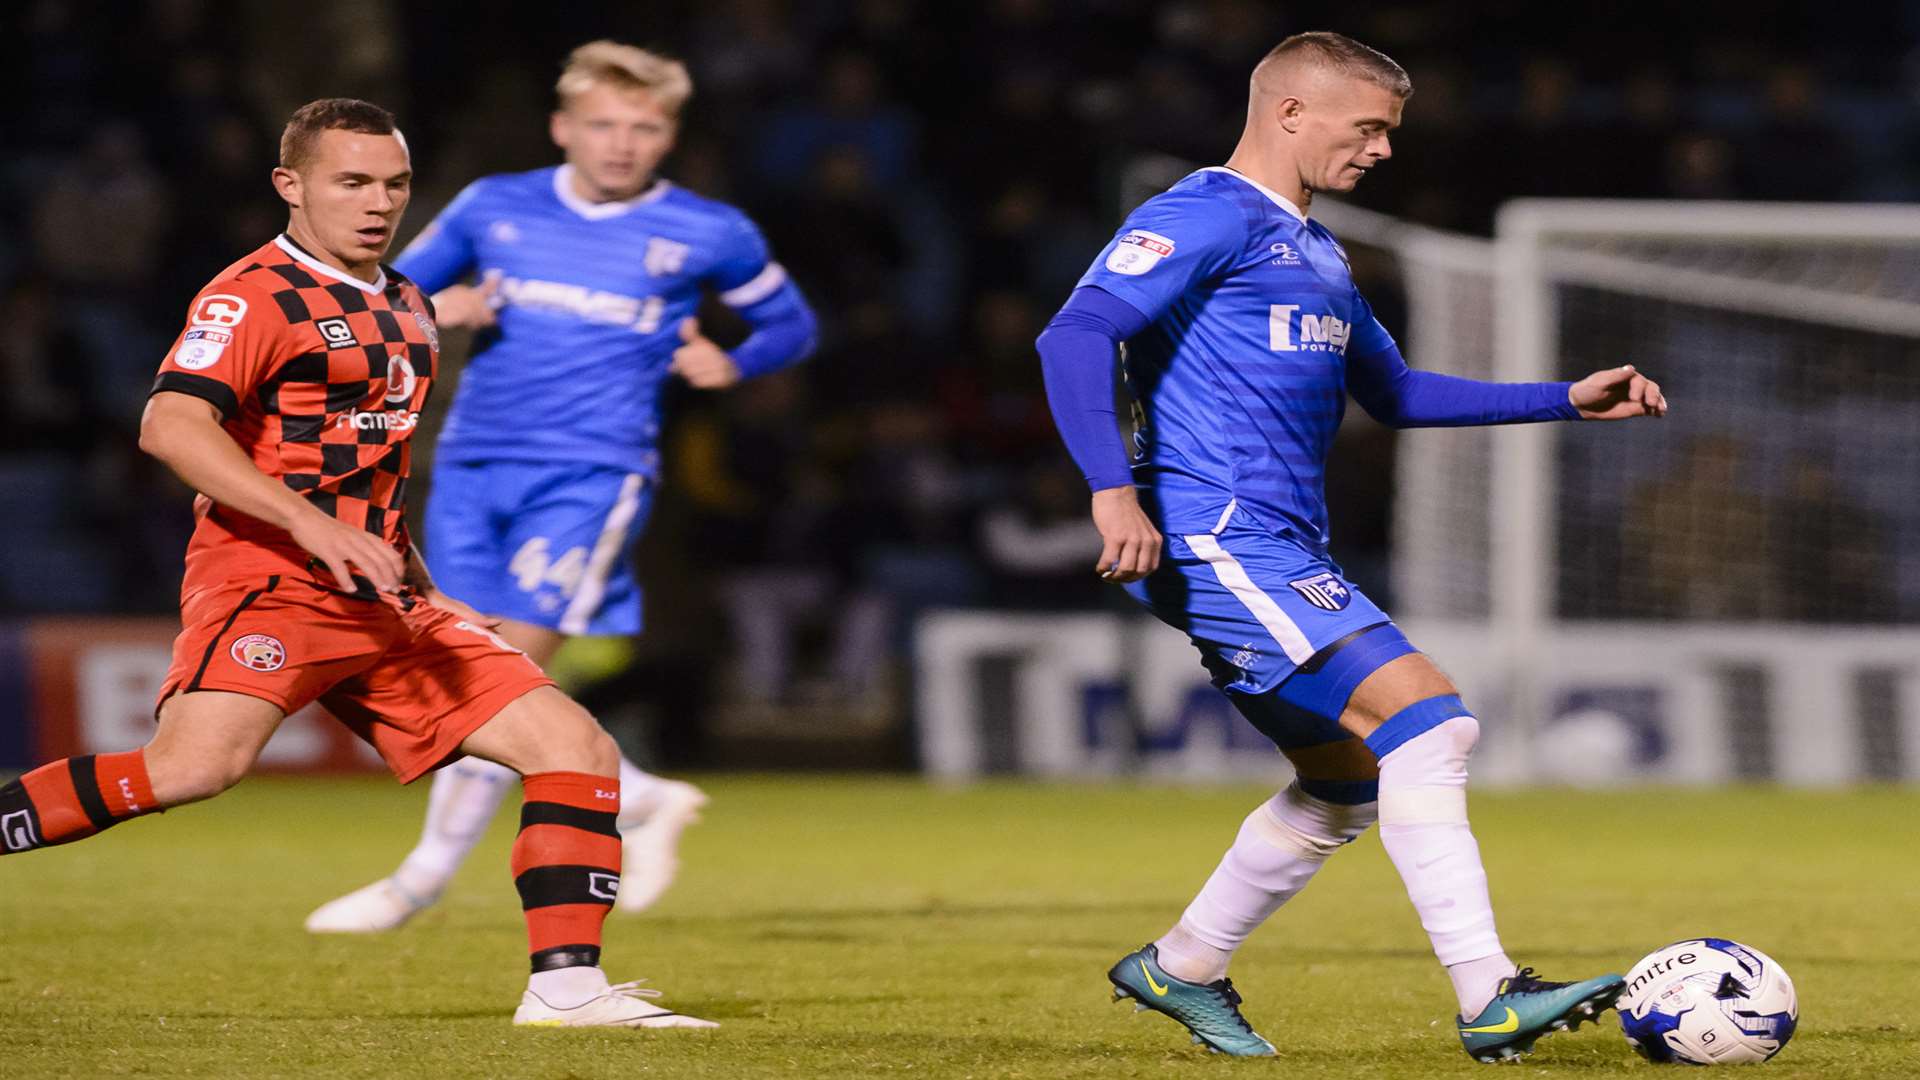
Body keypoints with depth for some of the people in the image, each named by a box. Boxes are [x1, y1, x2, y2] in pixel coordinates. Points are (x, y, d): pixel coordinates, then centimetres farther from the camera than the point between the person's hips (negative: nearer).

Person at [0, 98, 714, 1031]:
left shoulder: (409, 307, 20)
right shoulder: (252, 297, -7)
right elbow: (170, 426, -22)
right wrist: (313, 527, -30)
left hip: (382, 602, 8)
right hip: (265, 579, -8)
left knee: (577, 744, -1)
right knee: (197, 763, -33)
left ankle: (565, 984, -4)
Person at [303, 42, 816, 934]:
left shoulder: (707, 235, 2)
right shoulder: (493, 208, 8)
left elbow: (790, 325, 15)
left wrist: (733, 364, -6)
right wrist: (432, 310, -8)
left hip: (592, 471, -4)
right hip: (473, 462, 4)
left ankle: (422, 879, -3)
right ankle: (641, 802, 17)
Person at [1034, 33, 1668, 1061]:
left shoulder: (1315, 252, 24)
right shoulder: (1203, 219, -7)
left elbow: (1395, 392, 34)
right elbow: (1075, 335, -19)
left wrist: (1569, 398, 27)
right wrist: (1113, 490, -30)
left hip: (1276, 556, 11)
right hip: (1218, 544, -11)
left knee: (1347, 780, 14)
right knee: (1426, 716, -18)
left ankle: (1181, 969, 29)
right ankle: (1490, 998, -20)